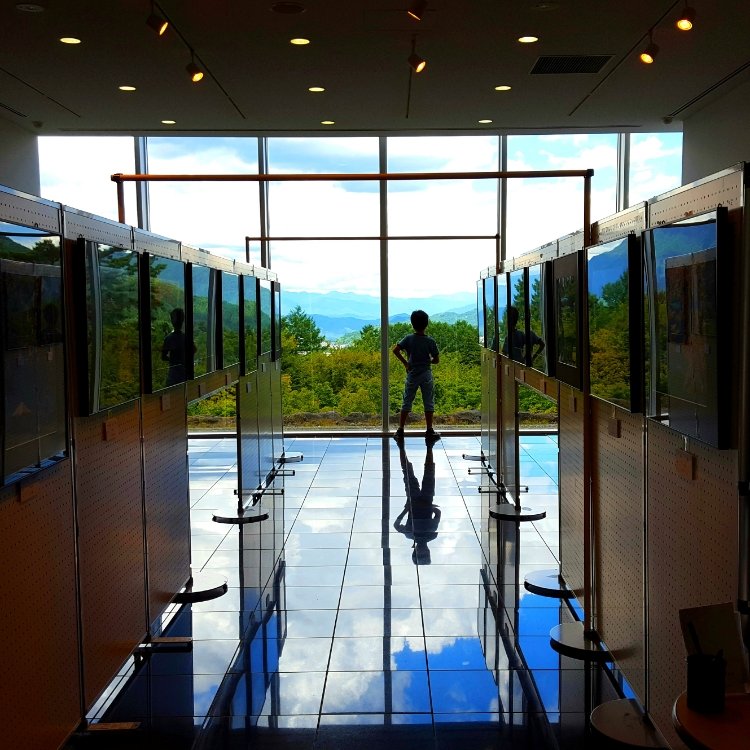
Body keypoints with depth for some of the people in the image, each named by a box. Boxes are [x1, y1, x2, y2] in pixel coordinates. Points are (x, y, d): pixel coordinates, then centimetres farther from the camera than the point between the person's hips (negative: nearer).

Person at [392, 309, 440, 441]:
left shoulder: (408, 338, -5)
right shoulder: (430, 341, -8)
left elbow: (395, 350, -14)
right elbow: (436, 360, -5)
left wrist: (405, 363, -4)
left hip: (412, 375, 1)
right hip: (426, 374, -1)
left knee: (406, 403, 8)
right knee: (429, 403, 8)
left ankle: (400, 430, 7)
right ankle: (429, 431, 10)